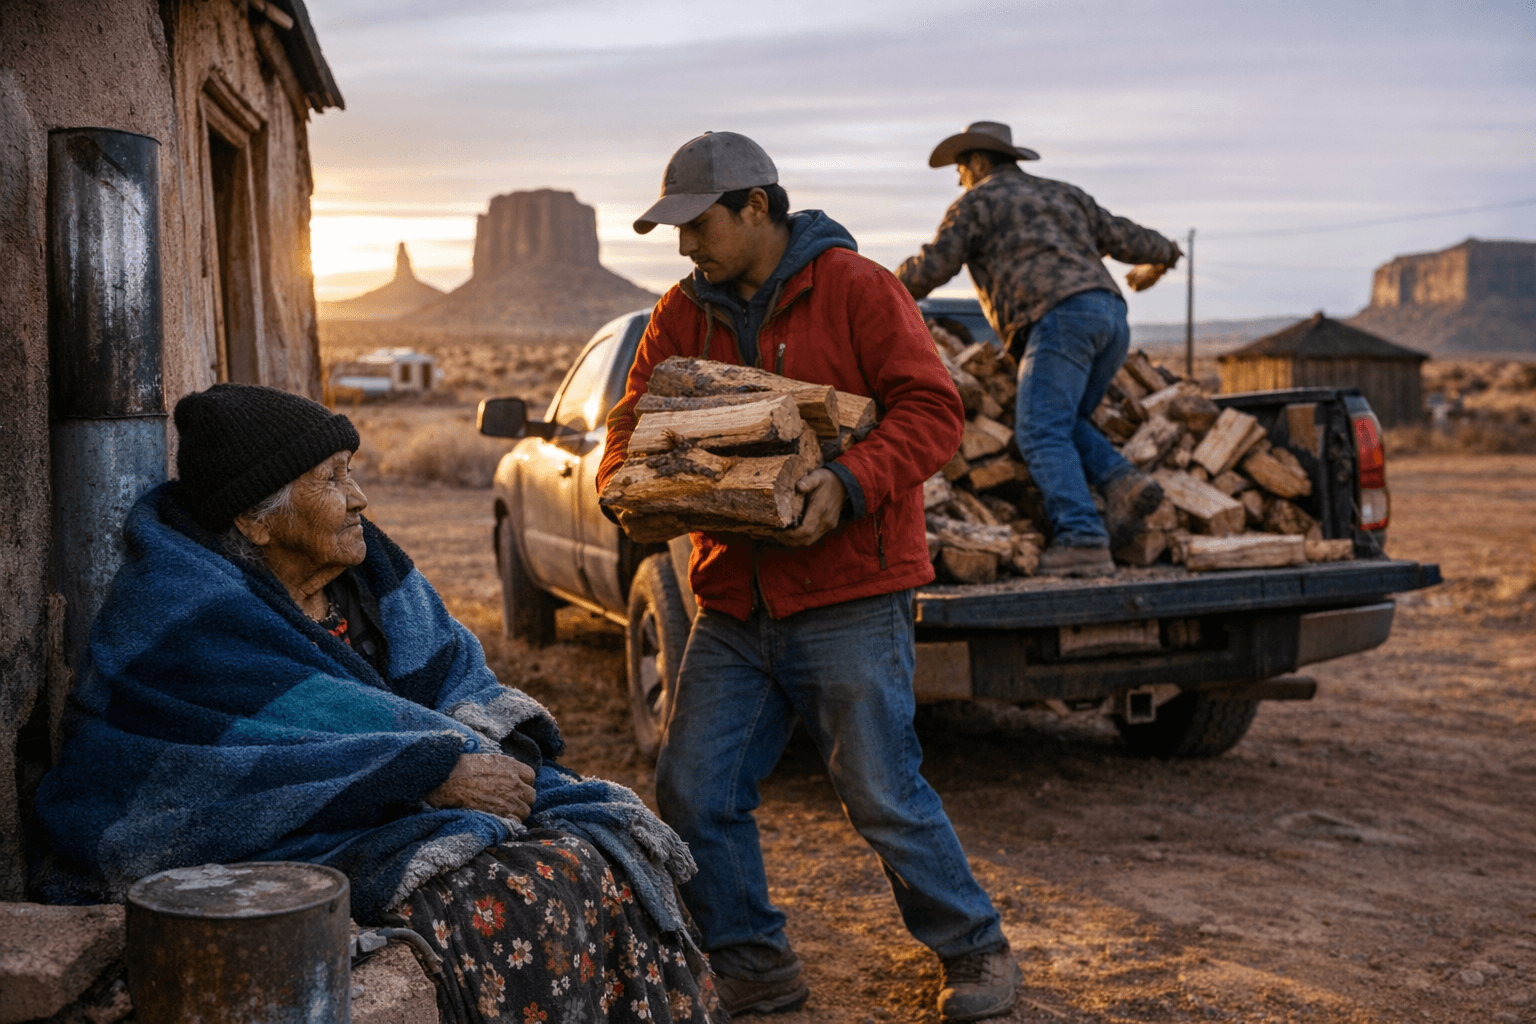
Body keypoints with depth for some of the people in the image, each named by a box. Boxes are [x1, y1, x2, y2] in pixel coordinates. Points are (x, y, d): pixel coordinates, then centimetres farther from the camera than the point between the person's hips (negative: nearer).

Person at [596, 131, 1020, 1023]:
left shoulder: (855, 287, -7)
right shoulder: (686, 312, 10)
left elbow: (931, 410, -11)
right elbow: (638, 415, 11)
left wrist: (851, 485, -26)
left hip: (849, 600, -6)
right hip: (734, 605, 6)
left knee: (886, 798, 0)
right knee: (695, 796, 6)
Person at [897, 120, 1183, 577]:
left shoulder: (978, 201, 12)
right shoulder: (1064, 194, 31)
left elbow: (929, 269, 8)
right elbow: (1125, 237, 33)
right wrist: (1163, 255, 55)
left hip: (1060, 319, -8)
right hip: (1111, 316, 8)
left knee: (1040, 434, -13)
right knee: (1062, 423, 18)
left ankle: (1081, 540, -29)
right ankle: (1123, 482, -6)